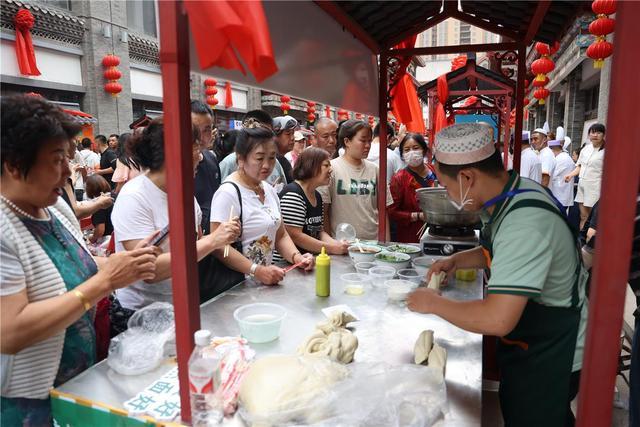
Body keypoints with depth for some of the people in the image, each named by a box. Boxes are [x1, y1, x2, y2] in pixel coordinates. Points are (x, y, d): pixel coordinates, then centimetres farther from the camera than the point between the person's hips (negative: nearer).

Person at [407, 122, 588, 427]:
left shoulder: (524, 223, -35)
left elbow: (497, 319, -39)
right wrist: (458, 260, -1)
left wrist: (434, 303, -24)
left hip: (551, 357, -9)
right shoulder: (513, 190, -5)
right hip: (529, 343, 9)